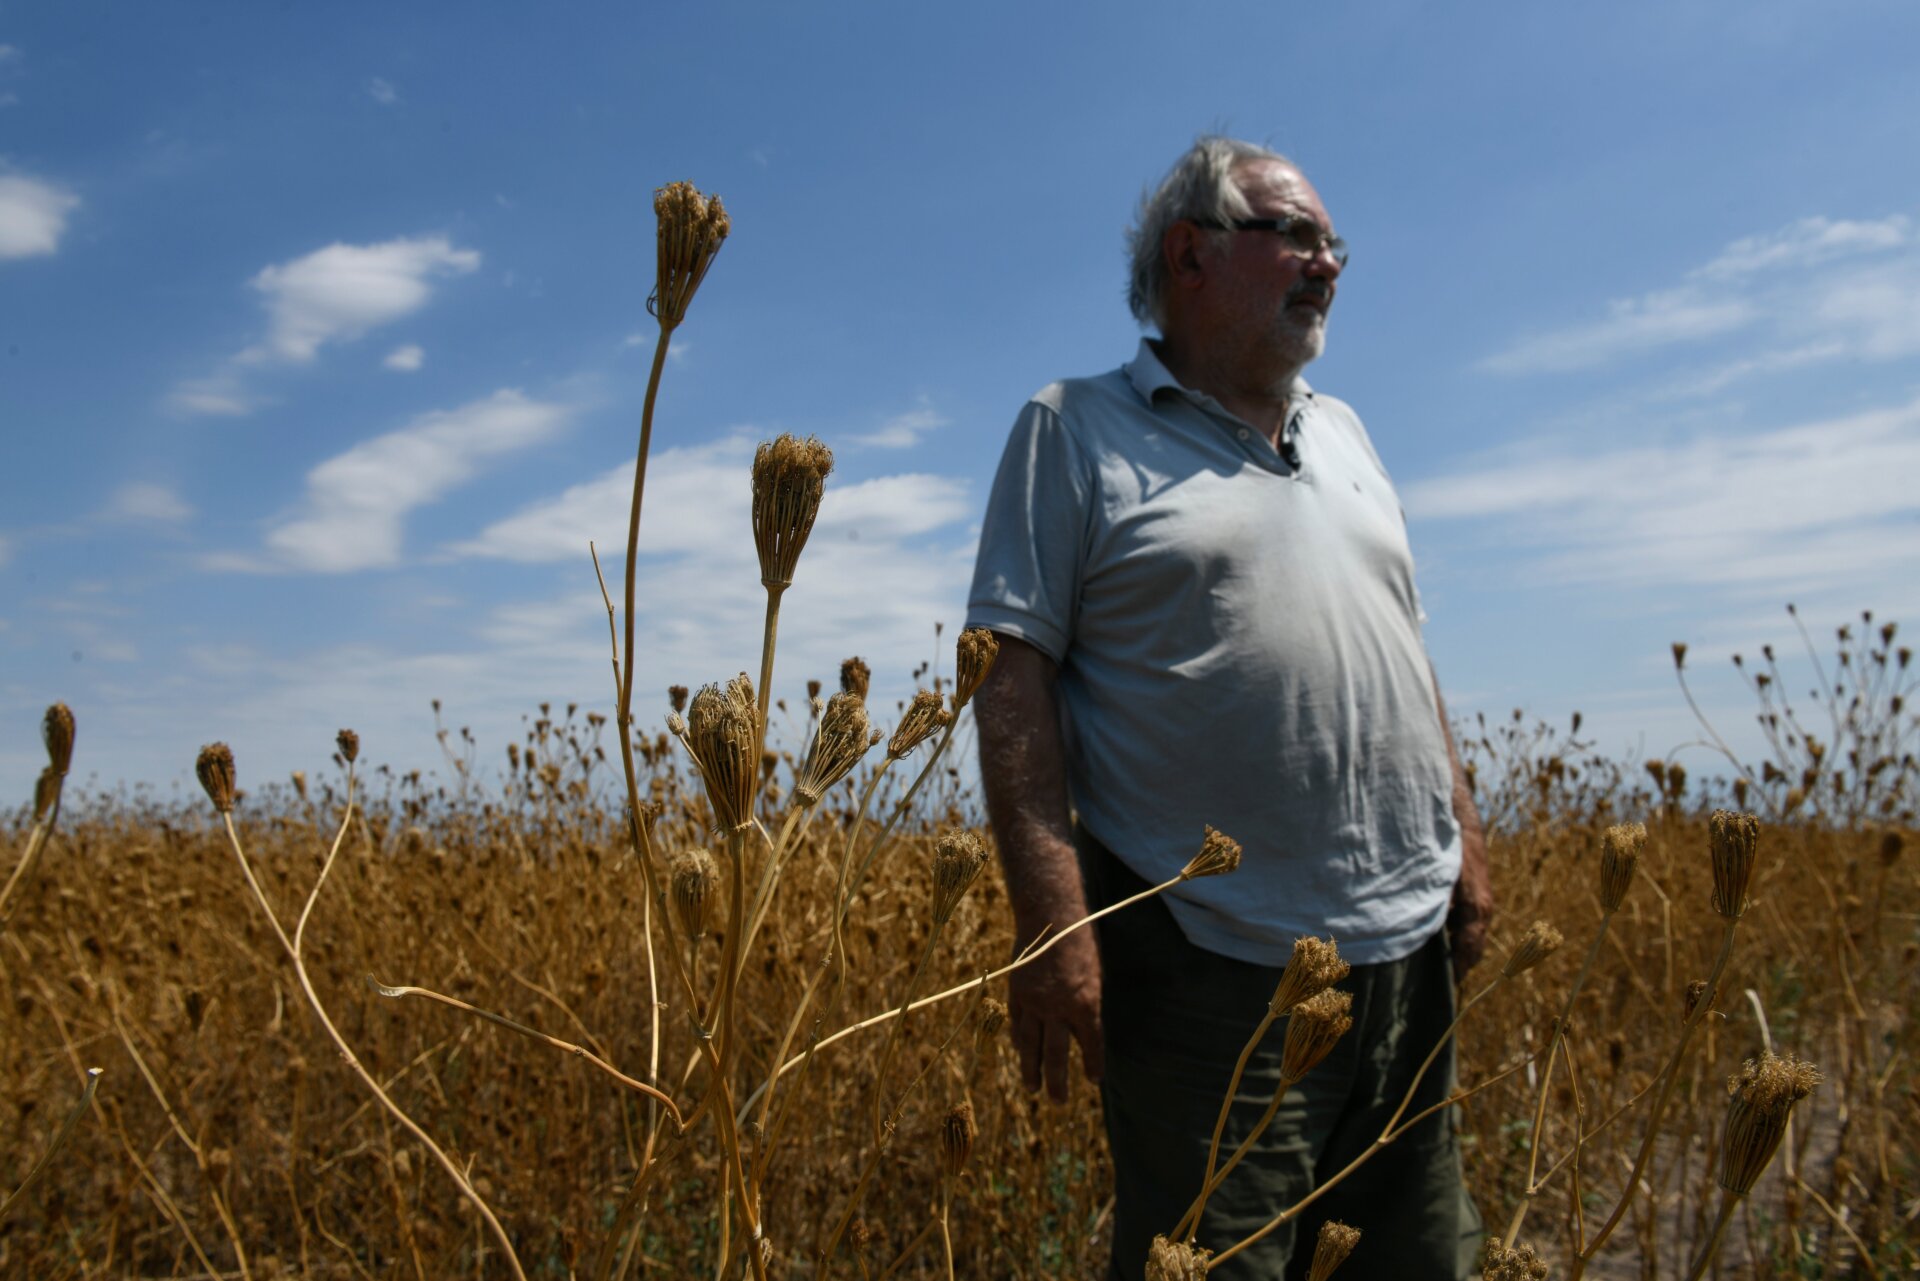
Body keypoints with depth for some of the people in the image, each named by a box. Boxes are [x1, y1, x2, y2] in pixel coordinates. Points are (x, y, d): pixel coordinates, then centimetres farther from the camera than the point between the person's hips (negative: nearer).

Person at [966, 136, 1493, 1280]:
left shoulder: (1343, 432, 19)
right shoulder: (1074, 432, -1)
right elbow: (1013, 676, -10)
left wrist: (1464, 835, 14)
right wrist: (1052, 922, -18)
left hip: (1407, 945, 7)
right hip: (1214, 965, -6)